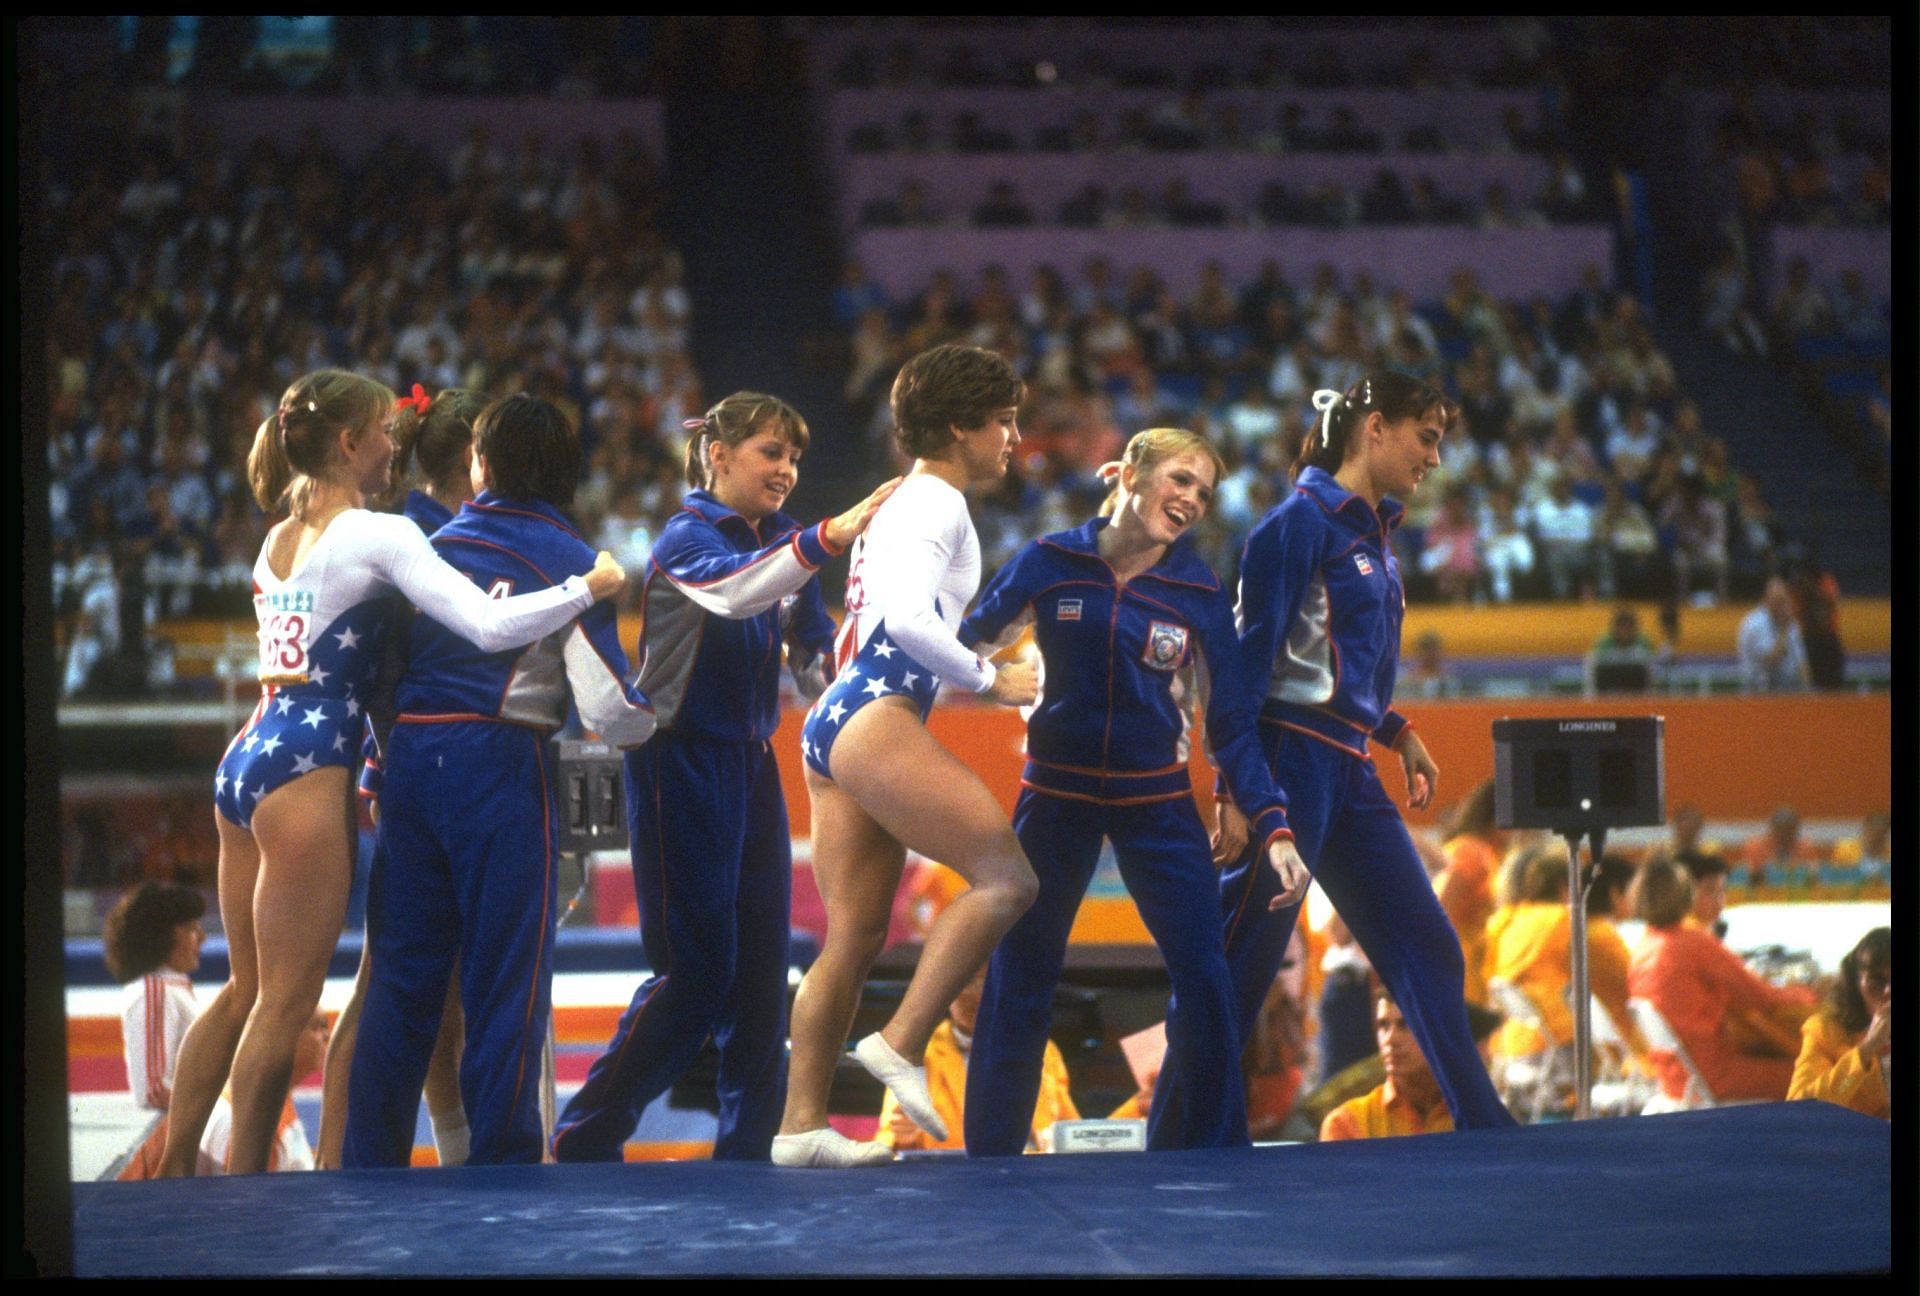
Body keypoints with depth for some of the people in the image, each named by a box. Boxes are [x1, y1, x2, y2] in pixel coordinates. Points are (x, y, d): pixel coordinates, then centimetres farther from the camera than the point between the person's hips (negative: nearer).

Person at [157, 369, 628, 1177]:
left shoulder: (279, 539, 15)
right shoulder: (379, 536, -9)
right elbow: (491, 625, -18)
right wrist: (590, 588, -6)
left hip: (245, 760, 8)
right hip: (305, 773, -8)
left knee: (245, 990, 16)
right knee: (286, 998, -2)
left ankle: (175, 1164, 16)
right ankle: (242, 1182, -1)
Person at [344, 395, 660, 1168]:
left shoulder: (433, 546, 12)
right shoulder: (569, 561, -1)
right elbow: (607, 706, -8)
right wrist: (648, 721, 12)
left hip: (409, 755, 4)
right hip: (500, 761, -4)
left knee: (402, 971, 10)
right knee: (505, 978, 2)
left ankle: (369, 1157, 12)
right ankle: (499, 1158, 2)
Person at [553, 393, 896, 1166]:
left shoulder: (779, 542, 11)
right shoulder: (686, 537, -11)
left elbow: (816, 659, 13)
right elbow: (733, 589, -34)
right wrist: (829, 538, -47)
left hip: (751, 765, 7)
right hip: (682, 765, -7)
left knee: (760, 970, 4)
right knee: (697, 971, -8)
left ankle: (746, 1148, 10)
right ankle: (585, 1141, 1)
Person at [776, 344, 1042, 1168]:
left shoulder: (904, 503, 25)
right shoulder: (936, 504, -6)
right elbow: (908, 618, -21)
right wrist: (989, 681, -13)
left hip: (837, 721, 10)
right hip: (875, 720, -10)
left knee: (855, 937, 6)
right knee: (1005, 877, -13)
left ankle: (800, 1122, 2)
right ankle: (902, 1042, -16)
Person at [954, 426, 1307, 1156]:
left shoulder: (1199, 592, -4)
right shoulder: (1052, 563, -6)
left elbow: (1231, 724, -2)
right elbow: (971, 636, 7)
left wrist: (1273, 829, -11)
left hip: (1157, 802, 0)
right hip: (1056, 796, 0)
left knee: (1204, 979, -8)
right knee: (1019, 980, 4)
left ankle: (1209, 1149, 5)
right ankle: (991, 1154, 17)